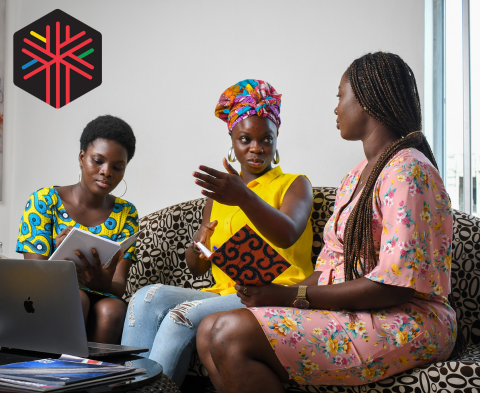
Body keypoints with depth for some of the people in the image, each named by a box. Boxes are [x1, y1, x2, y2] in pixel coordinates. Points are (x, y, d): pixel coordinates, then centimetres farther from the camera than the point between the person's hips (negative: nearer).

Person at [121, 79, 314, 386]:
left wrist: (244, 198, -36)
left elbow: (287, 236, -18)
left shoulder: (295, 185, 6)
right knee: (148, 298, -22)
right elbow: (197, 269, 21)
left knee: (185, 315, -30)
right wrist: (198, 248, -4)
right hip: (224, 292, 5)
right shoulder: (219, 192, 22)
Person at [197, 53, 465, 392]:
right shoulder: (356, 177, 19)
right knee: (209, 331, -4)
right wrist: (274, 295, -5)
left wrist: (293, 296, -20)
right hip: (348, 314, 9)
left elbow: (395, 284, -22)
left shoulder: (407, 171, -12)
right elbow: (329, 268, 14)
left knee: (232, 334, -25)